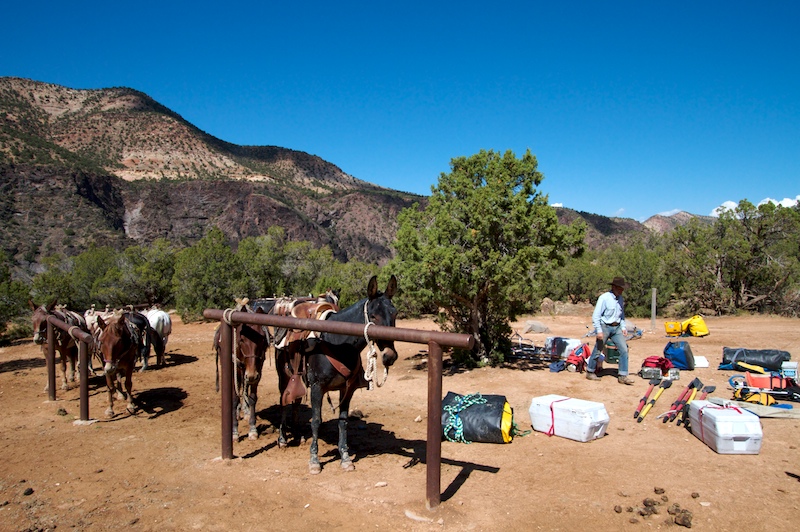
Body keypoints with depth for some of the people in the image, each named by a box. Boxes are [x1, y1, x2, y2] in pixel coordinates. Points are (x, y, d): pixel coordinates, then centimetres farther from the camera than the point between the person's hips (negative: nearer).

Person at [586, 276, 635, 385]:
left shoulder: (621, 299, 9)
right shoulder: (604, 298, -13)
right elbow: (596, 315, -15)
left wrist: (623, 327, 9)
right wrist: (599, 330, -19)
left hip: (616, 328, 6)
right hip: (605, 327, -6)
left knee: (624, 349, -5)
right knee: (598, 351, 3)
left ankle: (622, 376, 1)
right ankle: (590, 372, 20)